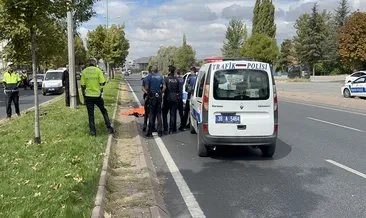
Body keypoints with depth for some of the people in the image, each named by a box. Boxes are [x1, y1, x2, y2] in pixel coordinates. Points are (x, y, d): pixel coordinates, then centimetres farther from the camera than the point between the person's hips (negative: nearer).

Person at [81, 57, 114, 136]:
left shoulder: (84, 71, 1)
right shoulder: (98, 70, -4)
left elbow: (82, 85, 3)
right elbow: (102, 82, -8)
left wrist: (84, 94, 12)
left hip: (88, 95, 1)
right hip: (97, 95, -1)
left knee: (91, 114, 9)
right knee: (104, 111, 14)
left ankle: (93, 131, 11)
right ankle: (109, 128, 11)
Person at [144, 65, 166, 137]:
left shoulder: (149, 77, -7)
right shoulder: (161, 76, 2)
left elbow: (146, 87, -12)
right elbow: (164, 87, -2)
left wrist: (148, 92, 6)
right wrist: (160, 92, 10)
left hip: (152, 97, -3)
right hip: (159, 97, 3)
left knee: (151, 114, 1)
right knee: (159, 114, 10)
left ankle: (150, 132, 2)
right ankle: (160, 131, 11)